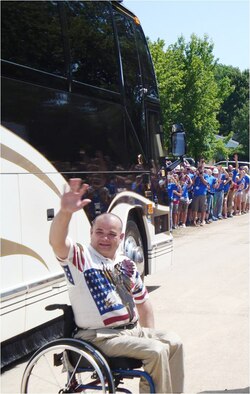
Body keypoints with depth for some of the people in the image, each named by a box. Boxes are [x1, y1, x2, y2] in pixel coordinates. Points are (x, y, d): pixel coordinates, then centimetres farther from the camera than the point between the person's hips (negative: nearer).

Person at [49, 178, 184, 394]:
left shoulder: (126, 264, 12)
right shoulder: (80, 257, -7)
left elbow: (142, 301, 22)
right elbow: (57, 242, -30)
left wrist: (149, 335, 13)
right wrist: (65, 212, -48)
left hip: (132, 330, 7)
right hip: (100, 337, -7)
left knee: (174, 343, -2)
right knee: (157, 351, -21)